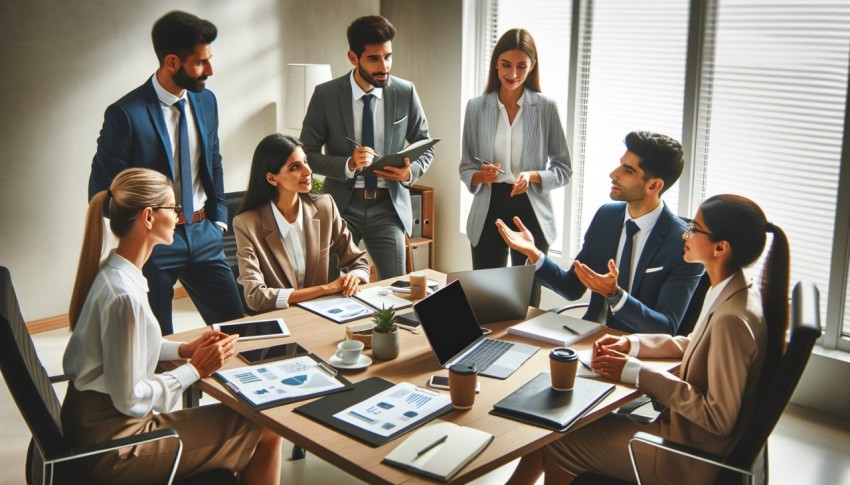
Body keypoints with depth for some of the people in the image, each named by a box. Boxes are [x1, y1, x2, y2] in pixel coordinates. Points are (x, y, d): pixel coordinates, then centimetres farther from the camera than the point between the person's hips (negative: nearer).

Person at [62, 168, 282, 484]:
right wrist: (196, 369, -13)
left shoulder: (112, 272, 2)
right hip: (113, 448, -9)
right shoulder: (124, 295, -27)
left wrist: (185, 349, 3)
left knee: (245, 417, 14)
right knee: (265, 433, -4)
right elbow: (130, 399, -24)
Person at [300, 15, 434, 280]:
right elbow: (307, 153, -4)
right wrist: (348, 164, -21)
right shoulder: (326, 95, -6)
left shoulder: (405, 93, -2)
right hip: (342, 204, -1)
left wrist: (411, 172, -14)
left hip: (388, 205, 1)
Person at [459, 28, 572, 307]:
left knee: (528, 299, 10)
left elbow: (564, 169, 0)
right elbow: (465, 168, 5)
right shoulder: (476, 107, 1)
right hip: (489, 210, 1)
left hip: (530, 211, -1)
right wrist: (480, 176, -17)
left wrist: (533, 176, -19)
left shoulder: (546, 108, -3)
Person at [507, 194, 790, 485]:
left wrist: (637, 373, -22)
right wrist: (631, 344, 2)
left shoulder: (732, 318, -29)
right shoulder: (731, 294, -1)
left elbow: (718, 418, -25)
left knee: (557, 442, -1)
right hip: (686, 428, 9)